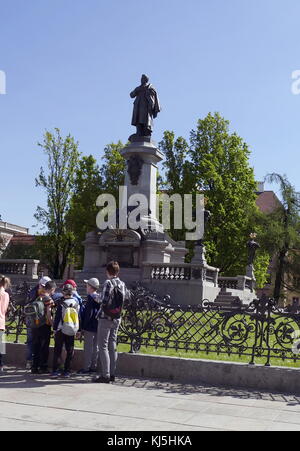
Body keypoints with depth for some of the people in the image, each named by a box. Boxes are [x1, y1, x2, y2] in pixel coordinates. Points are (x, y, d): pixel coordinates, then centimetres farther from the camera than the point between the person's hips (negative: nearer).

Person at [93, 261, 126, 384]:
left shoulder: (108, 283, -14)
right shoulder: (122, 284, 6)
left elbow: (104, 300, -18)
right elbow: (123, 300, 10)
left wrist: (98, 298, 2)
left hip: (106, 318, -7)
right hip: (117, 319, 7)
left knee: (103, 346, -1)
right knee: (112, 346, 13)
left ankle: (105, 375, -3)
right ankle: (112, 373, 16)